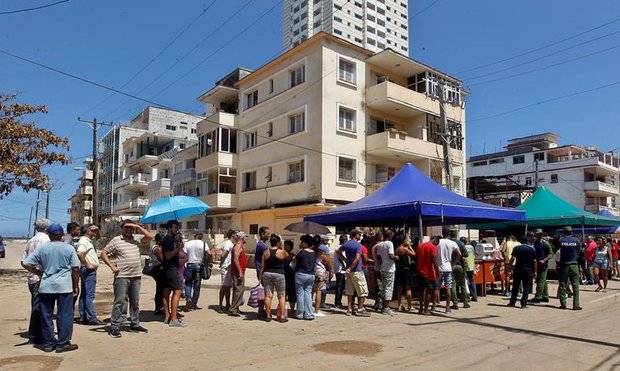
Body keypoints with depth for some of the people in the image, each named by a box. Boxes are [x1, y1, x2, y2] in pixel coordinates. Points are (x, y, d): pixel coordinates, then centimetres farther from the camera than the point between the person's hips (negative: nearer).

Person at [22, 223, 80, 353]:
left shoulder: (42, 248, 2)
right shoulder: (69, 248, -3)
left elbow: (26, 263, 1)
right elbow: (75, 269, -3)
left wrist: (38, 273, 15)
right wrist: (75, 286, 7)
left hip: (46, 286, 2)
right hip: (64, 286, -2)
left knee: (46, 315, 12)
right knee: (64, 315, 3)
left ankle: (48, 343, 19)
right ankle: (62, 343, 6)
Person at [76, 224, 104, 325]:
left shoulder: (88, 240, 16)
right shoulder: (83, 241, -15)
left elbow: (98, 236, 36)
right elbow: (79, 254, -30)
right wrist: (87, 265, -24)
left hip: (91, 270, 11)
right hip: (88, 270, -11)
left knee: (84, 294, 13)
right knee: (89, 295, -10)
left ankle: (83, 317, 20)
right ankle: (92, 318, -9)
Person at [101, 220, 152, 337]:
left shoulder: (136, 240, 12)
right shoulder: (116, 240, -1)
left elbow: (150, 237, 4)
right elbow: (103, 253, 0)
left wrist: (138, 227, 0)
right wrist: (112, 266, -8)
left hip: (136, 276, 5)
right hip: (122, 276, -5)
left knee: (135, 302, 14)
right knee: (119, 302, -5)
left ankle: (135, 324, 25)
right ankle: (114, 327, 2)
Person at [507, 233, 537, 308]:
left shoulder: (517, 247, 2)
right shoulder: (532, 249, -3)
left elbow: (512, 258, -4)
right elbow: (534, 261, -6)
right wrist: (535, 271, 0)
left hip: (517, 269, 2)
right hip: (528, 270, -2)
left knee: (515, 287, 11)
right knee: (526, 288, 5)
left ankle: (512, 302, 14)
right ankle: (523, 304, 4)